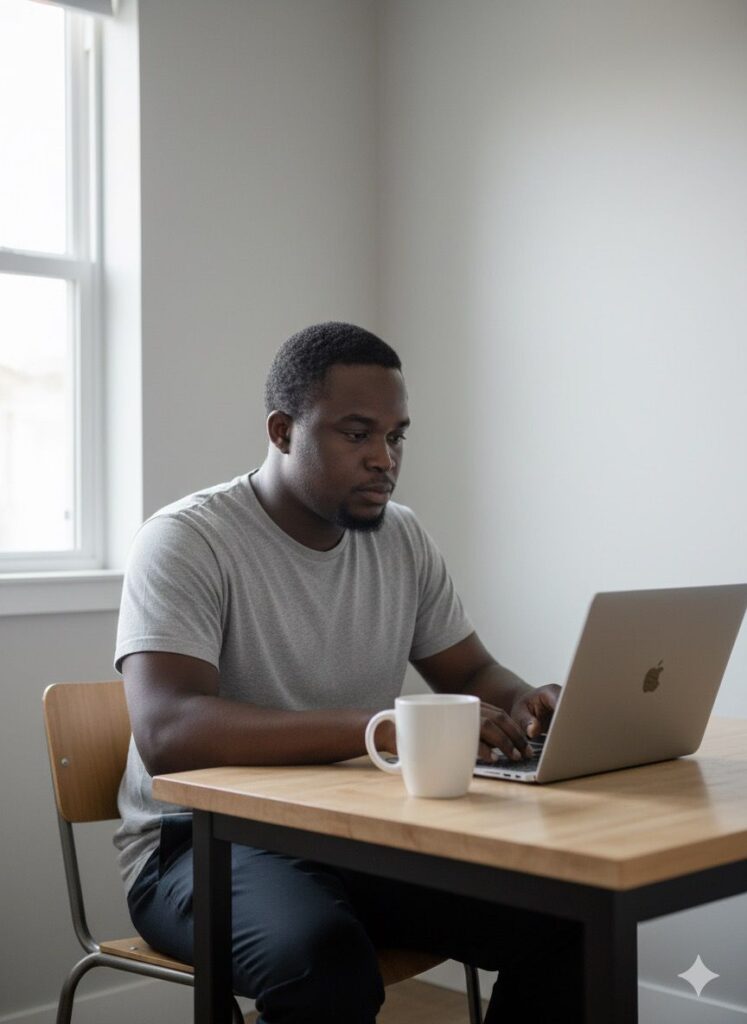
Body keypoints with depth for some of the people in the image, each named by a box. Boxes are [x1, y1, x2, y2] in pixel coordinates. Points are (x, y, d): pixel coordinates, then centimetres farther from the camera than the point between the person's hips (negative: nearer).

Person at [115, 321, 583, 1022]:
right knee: (326, 962, -37)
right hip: (205, 841, -5)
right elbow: (165, 733, -29)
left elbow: (470, 672, 16)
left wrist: (525, 704, -11)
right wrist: (386, 725, -39)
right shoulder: (187, 539, -14)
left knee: (566, 915, -16)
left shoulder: (402, 538, 6)